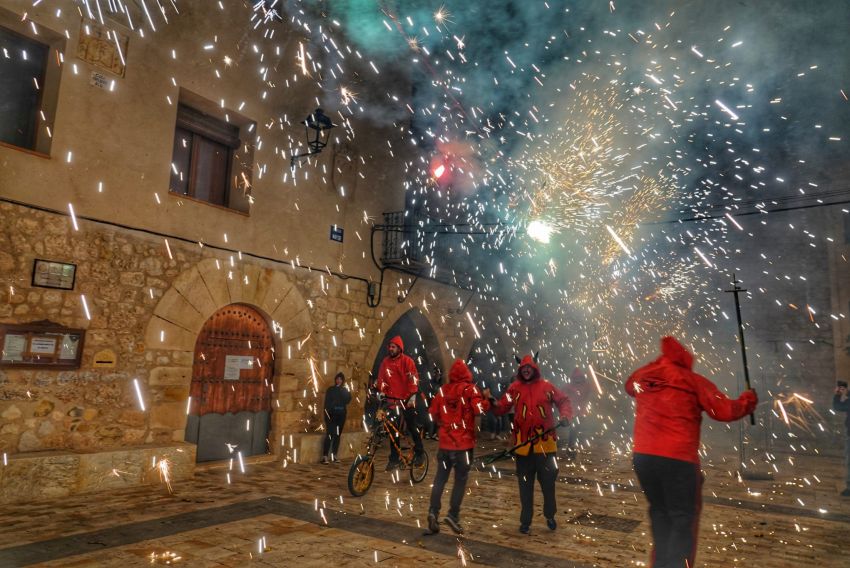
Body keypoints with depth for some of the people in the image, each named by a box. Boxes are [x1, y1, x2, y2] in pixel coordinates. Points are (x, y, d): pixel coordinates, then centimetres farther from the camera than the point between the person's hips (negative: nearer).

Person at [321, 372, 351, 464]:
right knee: (330, 434, -12)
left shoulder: (344, 390, 10)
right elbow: (326, 403, -2)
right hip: (331, 415, -3)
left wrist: (341, 389, -9)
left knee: (337, 435, 5)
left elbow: (347, 400, -5)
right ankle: (324, 456, -13)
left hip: (341, 415, 4)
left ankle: (335, 456, 11)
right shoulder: (330, 390, 3)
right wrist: (327, 414, -12)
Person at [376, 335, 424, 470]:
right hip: (393, 400, 3)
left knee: (412, 427, 3)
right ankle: (394, 459, 13)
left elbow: (413, 379, -11)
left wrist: (413, 396, -18)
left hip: (407, 400, -3)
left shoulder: (407, 361, -6)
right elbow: (381, 379, 4)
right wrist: (381, 393, -7)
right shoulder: (385, 362, 4)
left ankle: (419, 453, 22)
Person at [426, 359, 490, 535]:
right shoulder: (469, 389, -7)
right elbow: (480, 409, -19)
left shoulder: (443, 390, 6)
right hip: (463, 442, -4)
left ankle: (433, 511, 2)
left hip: (445, 442, 4)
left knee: (440, 478, 11)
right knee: (460, 479, 5)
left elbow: (433, 413, 9)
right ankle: (453, 515, 0)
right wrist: (486, 398, -2)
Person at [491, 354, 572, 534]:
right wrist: (492, 404, -25)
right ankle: (525, 521, 23)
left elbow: (564, 401, 6)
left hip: (545, 443, 0)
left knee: (548, 482, 13)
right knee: (525, 485, 10)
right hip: (524, 445, 0)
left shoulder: (546, 386, -1)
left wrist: (565, 416, -11)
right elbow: (502, 408, -5)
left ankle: (550, 516, 34)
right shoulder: (514, 388, 0)